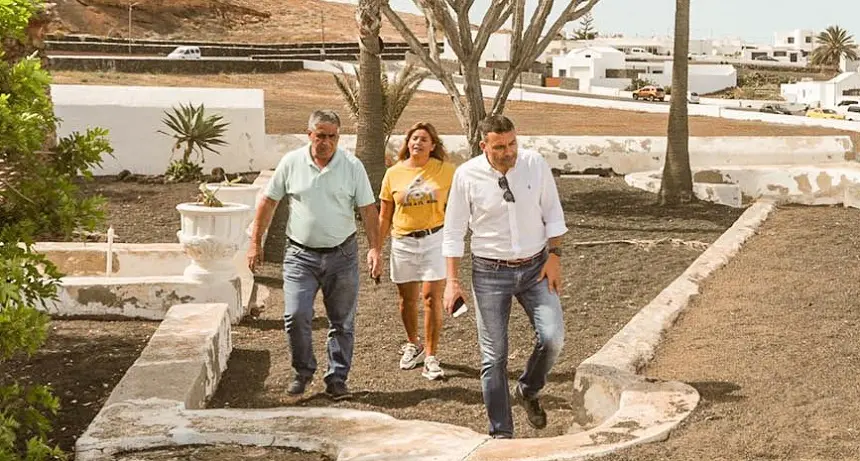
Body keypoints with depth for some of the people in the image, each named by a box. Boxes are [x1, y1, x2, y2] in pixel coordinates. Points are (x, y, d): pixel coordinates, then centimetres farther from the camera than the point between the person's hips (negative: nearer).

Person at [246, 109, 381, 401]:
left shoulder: (352, 166, -2)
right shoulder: (291, 162, -1)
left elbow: (368, 209, 0)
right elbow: (268, 202, 6)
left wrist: (375, 248, -10)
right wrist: (255, 243, 5)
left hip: (342, 254, 0)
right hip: (300, 254, 0)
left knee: (342, 322, 6)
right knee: (295, 316, -10)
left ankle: (337, 378, 19)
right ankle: (303, 371, 13)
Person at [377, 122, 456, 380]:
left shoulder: (446, 171, -2)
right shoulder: (394, 174, 2)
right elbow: (384, 216, 8)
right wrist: (375, 248, 5)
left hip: (435, 240, -2)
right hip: (403, 243, 2)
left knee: (432, 297, -9)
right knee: (407, 298, 12)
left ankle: (431, 358, 0)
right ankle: (412, 344, 37)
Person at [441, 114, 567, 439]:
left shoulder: (535, 164, -7)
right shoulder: (467, 175, -11)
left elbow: (552, 214, 4)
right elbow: (453, 231, -4)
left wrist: (554, 256, -2)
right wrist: (452, 280, -6)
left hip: (536, 267, 2)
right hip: (490, 272, -1)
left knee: (553, 337, -13)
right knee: (494, 355, 2)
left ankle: (528, 391, 18)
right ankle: (501, 431, 16)